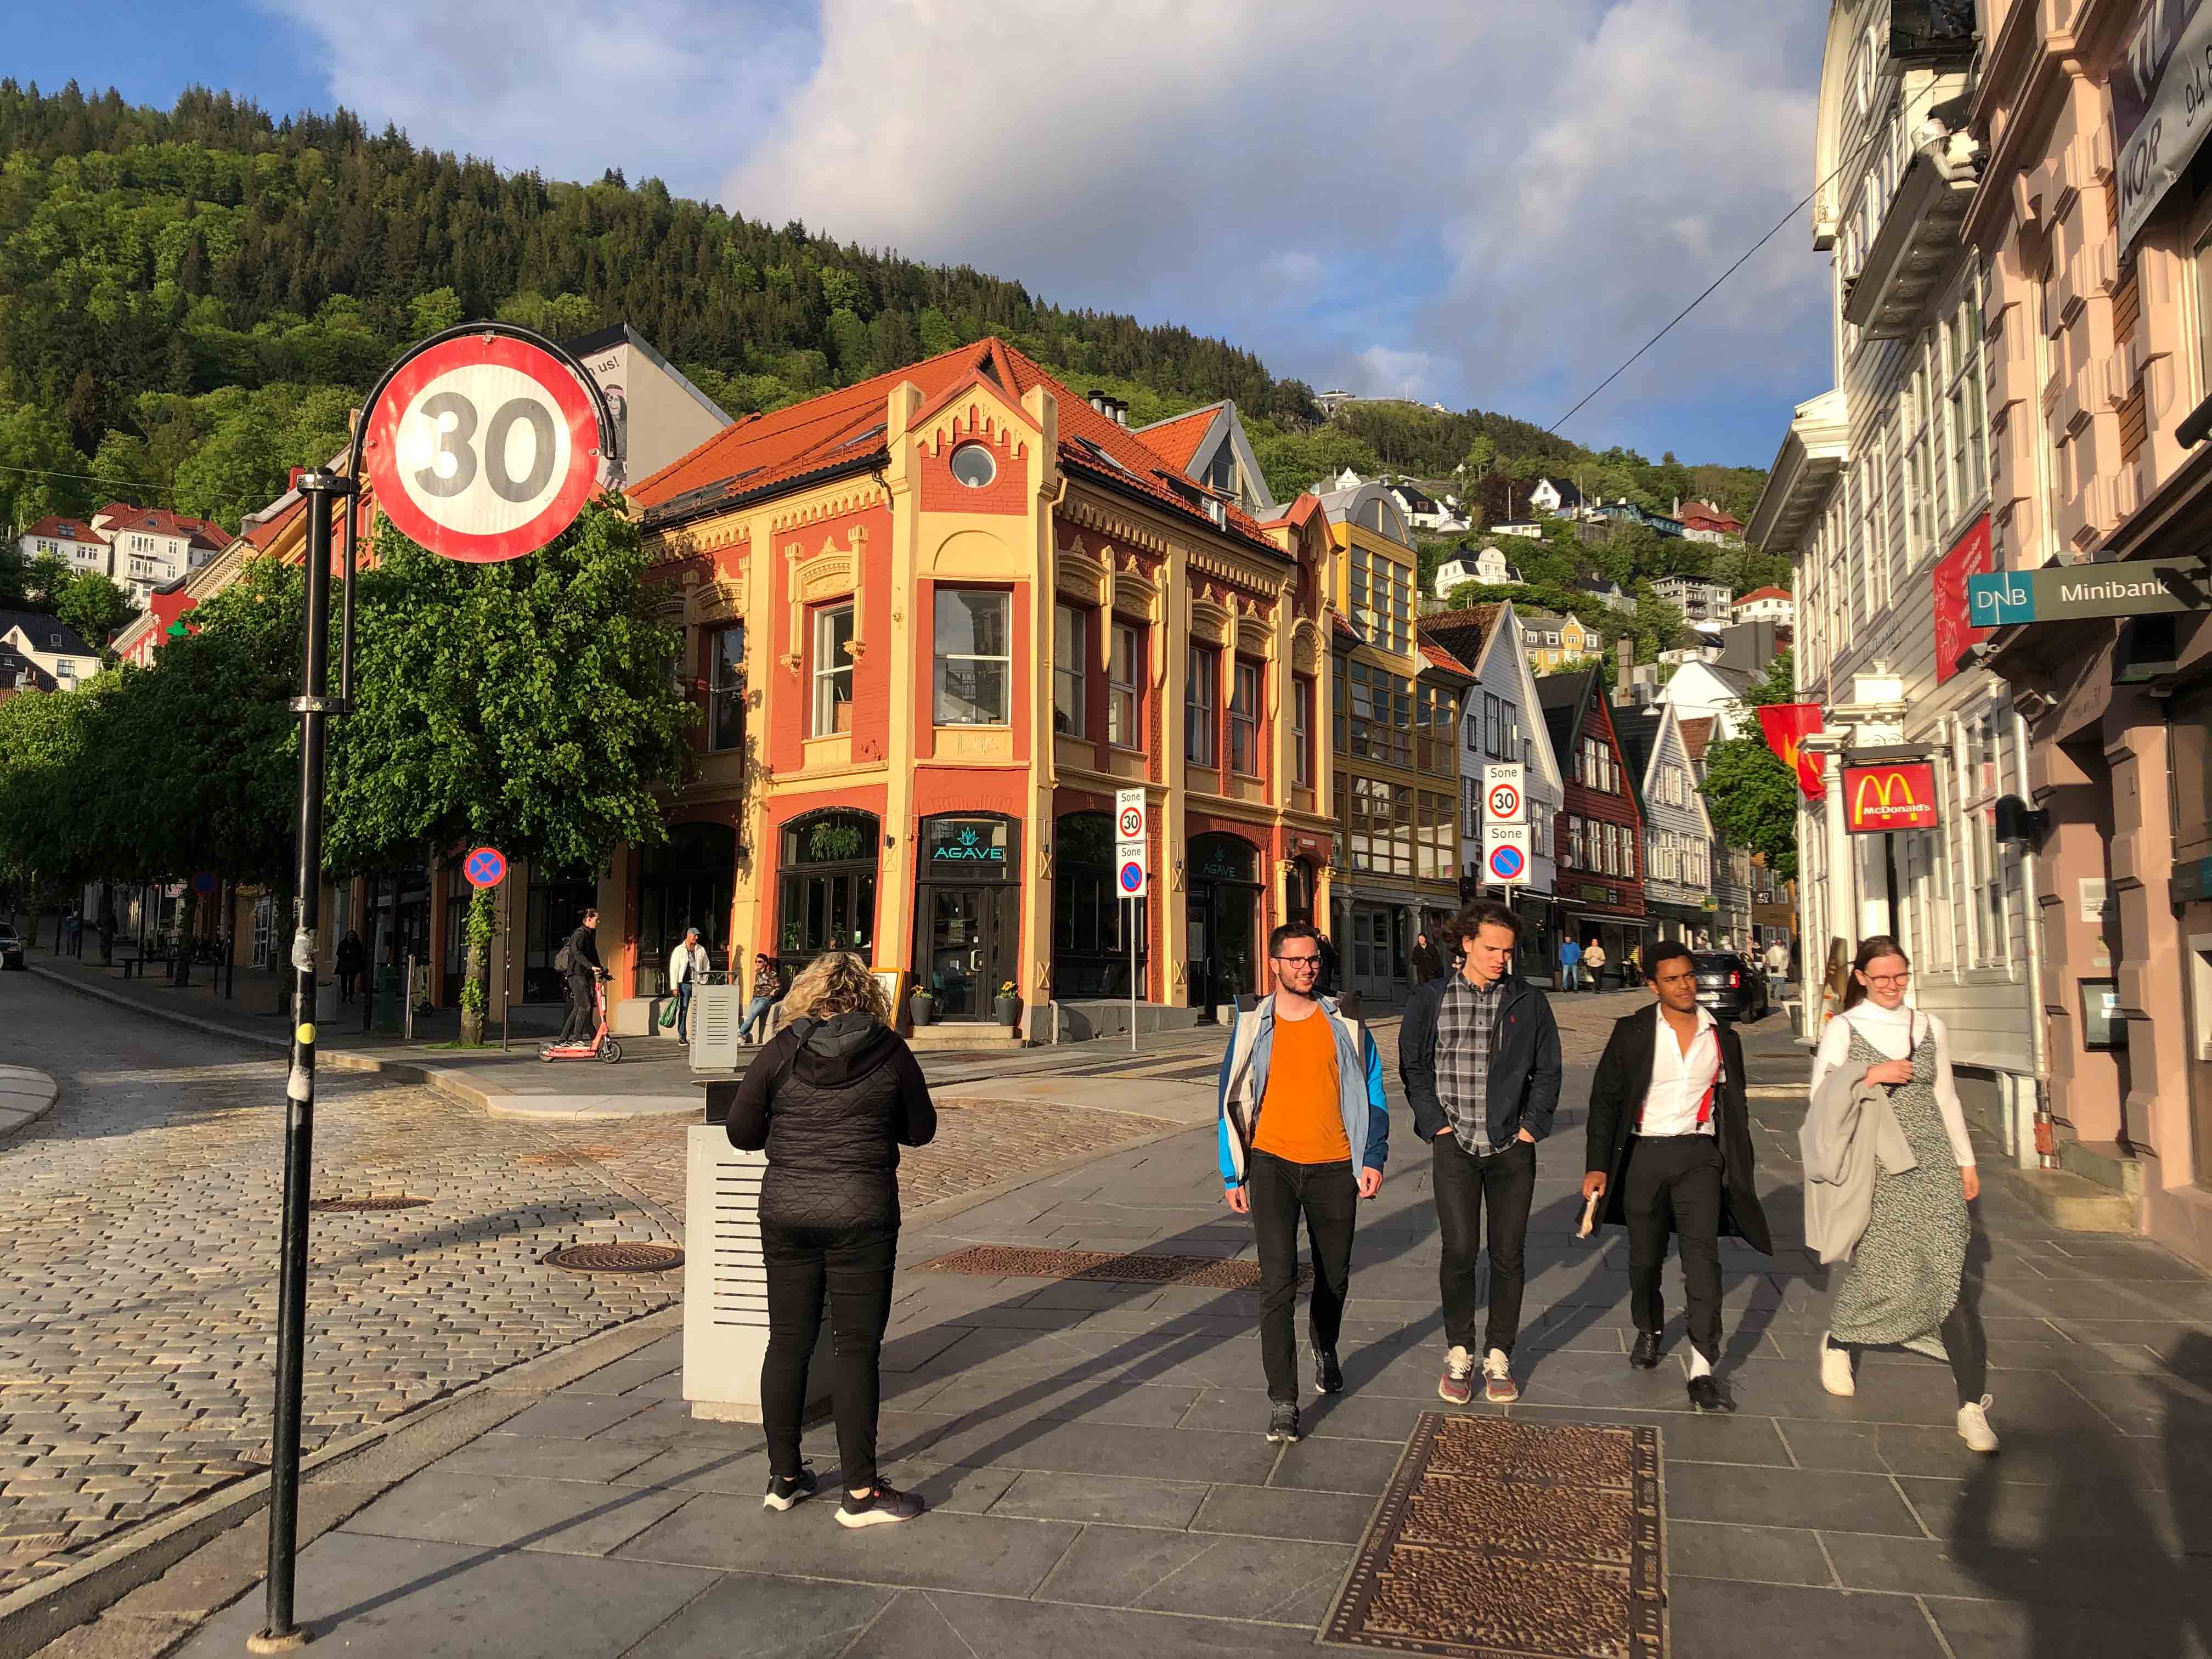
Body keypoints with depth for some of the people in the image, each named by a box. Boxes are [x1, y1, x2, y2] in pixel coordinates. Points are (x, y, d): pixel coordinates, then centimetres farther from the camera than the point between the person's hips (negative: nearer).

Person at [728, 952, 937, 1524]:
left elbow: (741, 1131, 1)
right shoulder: (890, 1052, -5)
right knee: (856, 1348, 3)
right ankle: (861, 1492, 8)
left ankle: (784, 1477, 24)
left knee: (788, 1342, 13)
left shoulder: (782, 1051, -2)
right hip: (861, 1214, -2)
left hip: (786, 1212, 3)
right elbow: (921, 1129, 6)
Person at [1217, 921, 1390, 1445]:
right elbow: (1231, 1103, 7)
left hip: (1333, 1167, 2)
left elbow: (1372, 1095, 8)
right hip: (1272, 1165, -1)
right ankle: (1282, 1403, -5)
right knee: (1278, 1283, -10)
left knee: (1334, 1275, 16)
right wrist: (1232, 1175, 6)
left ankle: (1325, 1348, 47)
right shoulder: (1251, 1028, 1)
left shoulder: (1345, 1025, 3)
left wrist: (1373, 1158, -4)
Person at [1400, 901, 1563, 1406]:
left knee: (1508, 1254, 5)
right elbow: (1413, 1066, 6)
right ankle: (1459, 1353, 10)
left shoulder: (1529, 1002, 4)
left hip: (1512, 1146, 1)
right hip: (1455, 1143, -1)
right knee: (1460, 1250, -8)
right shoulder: (1432, 999, 1)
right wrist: (1435, 1122, -3)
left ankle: (1499, 1357, 19)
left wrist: (1532, 1125, 0)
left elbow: (1547, 1070, 10)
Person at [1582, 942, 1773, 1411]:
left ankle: (1702, 1372, -12)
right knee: (1645, 1258, 11)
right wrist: (1597, 1166, -6)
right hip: (1644, 1153, 0)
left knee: (1702, 1254, -13)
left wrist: (1741, 1174, 14)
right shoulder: (1632, 1033, -1)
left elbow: (1735, 1112, 15)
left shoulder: (1723, 1038, 7)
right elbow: (1605, 1100, 0)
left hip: (1699, 1154, 0)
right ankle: (1649, 1331, 39)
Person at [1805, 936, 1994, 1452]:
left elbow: (1946, 1097, 17)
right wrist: (1872, 1075, -18)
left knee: (1949, 1276, -6)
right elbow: (1821, 1095, -6)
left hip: (1932, 1163, 2)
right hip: (1876, 1167, -2)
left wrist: (1966, 1162, 17)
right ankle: (1837, 1342, 35)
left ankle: (1972, 1408, -3)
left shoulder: (1930, 1028, 11)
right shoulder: (1843, 1029, 0)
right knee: (1877, 1270, 3)